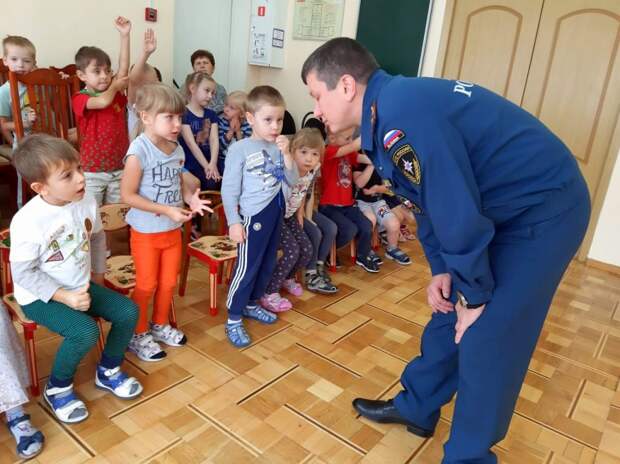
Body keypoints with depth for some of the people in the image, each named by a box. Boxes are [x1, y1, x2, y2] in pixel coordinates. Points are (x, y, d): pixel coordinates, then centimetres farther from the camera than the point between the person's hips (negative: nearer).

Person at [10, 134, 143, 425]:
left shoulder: (86, 202, -10)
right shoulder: (27, 221, -26)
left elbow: (97, 237, 9)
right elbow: (23, 273, -19)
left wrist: (98, 274, 11)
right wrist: (64, 296, -24)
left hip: (80, 286, 6)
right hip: (40, 296, -6)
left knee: (128, 311, -7)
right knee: (85, 332, -27)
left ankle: (108, 371, 18)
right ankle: (57, 388, 4)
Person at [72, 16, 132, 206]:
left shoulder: (115, 93, 6)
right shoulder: (79, 98, -8)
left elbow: (124, 68, -8)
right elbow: (104, 101, -27)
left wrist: (124, 35, -16)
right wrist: (115, 86, -6)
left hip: (119, 169, 4)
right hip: (92, 172, -4)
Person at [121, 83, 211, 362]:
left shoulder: (176, 149, 0)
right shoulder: (139, 151, -21)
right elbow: (128, 195, -20)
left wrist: (191, 199, -9)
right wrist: (167, 210, -24)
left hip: (173, 230, 6)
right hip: (146, 232, -6)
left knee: (169, 282, 18)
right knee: (146, 285, 8)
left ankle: (159, 325, 40)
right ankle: (138, 335, 29)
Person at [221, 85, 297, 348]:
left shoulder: (278, 147, 3)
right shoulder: (239, 149, -13)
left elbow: (292, 181, 1)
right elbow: (229, 190, -11)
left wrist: (286, 154, -11)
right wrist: (234, 222, -14)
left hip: (275, 213, 7)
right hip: (253, 216, -6)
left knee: (267, 265, 18)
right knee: (246, 268, 0)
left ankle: (251, 304, 38)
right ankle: (233, 320, 14)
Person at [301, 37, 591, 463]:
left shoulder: (403, 113, -28)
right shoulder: (388, 114, 5)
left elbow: (456, 211, -26)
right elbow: (428, 200, 11)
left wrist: (473, 294, -13)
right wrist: (442, 271, 5)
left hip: (543, 209, -9)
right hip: (503, 206, 9)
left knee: (486, 340, -3)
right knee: (451, 313, 15)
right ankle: (417, 407, 34)